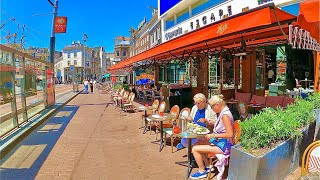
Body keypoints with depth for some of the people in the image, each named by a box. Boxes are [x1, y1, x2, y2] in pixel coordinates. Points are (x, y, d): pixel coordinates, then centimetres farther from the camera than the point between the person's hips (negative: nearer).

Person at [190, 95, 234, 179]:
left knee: (195, 149, -11)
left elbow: (230, 134, -27)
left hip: (224, 145, -10)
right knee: (197, 144, 15)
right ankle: (208, 166, 25)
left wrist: (213, 135, -21)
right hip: (219, 141, 10)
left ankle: (202, 171, 10)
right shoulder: (223, 112, 4)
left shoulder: (225, 115, -24)